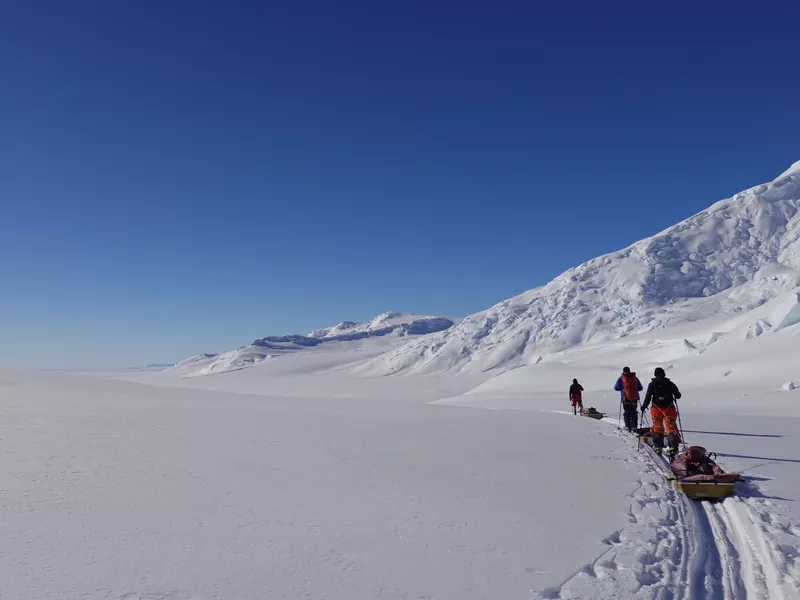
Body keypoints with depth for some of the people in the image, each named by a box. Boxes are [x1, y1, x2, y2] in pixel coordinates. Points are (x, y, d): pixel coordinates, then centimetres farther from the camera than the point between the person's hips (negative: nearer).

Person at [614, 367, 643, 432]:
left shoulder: (621, 378, -1)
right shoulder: (635, 378, 6)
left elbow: (616, 388, -2)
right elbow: (640, 388, 10)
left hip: (626, 398, -3)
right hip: (634, 398, 3)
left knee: (627, 413, 4)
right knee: (634, 412, 12)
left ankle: (628, 427, -1)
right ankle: (634, 427, 8)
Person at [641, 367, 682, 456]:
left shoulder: (652, 385, -1)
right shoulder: (670, 383, 0)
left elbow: (648, 397, -4)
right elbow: (678, 395, 5)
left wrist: (644, 407, 7)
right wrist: (675, 396, 28)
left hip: (656, 409, 0)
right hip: (669, 409, 0)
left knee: (657, 428, 12)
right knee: (671, 428, 1)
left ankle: (658, 447, 11)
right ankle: (673, 447, -12)